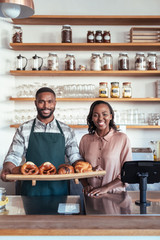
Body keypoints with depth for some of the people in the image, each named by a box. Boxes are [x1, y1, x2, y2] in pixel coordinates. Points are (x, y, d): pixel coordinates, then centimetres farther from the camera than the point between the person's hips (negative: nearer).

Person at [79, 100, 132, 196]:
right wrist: (86, 185, 0)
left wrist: (106, 188, -10)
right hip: (91, 195, 3)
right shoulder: (85, 139, 7)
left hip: (115, 194, -2)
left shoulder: (122, 139, 0)